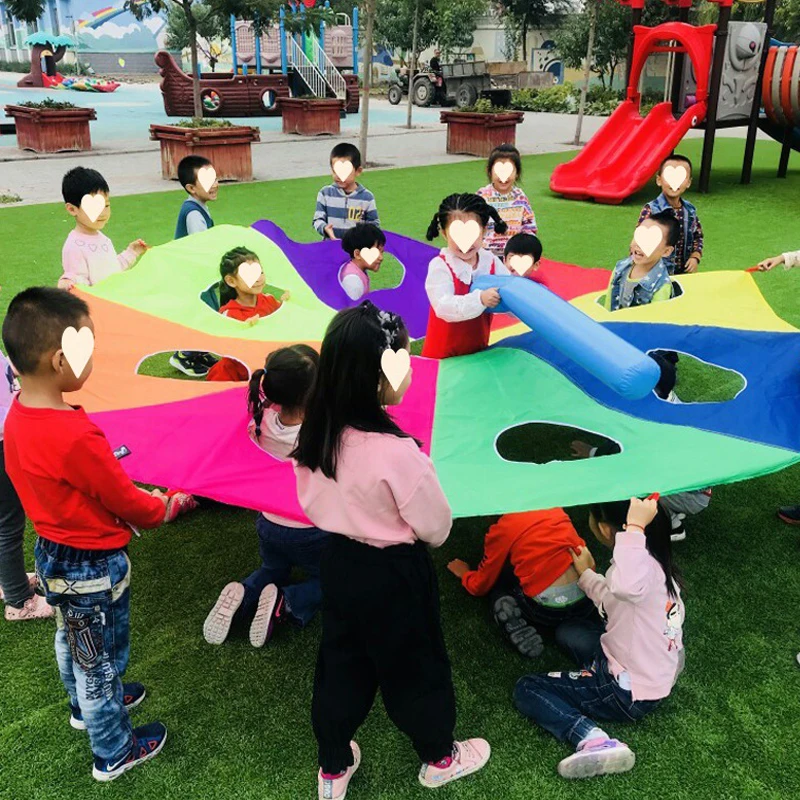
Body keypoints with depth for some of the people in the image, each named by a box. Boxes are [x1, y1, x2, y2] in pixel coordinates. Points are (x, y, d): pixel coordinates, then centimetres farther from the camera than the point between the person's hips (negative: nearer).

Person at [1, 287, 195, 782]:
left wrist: (135, 493, 7)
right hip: (92, 569, -8)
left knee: (73, 641, 31)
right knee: (102, 662, 14)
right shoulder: (77, 438, -36)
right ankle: (114, 753, 37)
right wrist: (170, 506, -3)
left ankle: (86, 706, 58)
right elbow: (127, 504, -22)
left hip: (54, 551, 8)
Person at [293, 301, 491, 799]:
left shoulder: (316, 433, -11)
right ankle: (439, 759, 42)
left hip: (340, 563, 6)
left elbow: (311, 503, 4)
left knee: (341, 665, 23)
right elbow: (437, 528, -19)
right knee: (414, 668, 18)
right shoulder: (396, 450, -32)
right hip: (393, 574, -6)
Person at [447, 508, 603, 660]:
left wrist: (464, 573, 35)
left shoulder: (503, 529, 2)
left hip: (546, 609, -4)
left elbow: (481, 585, 14)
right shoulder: (557, 512, 12)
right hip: (585, 602, 4)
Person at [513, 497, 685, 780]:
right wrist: (586, 574, 28)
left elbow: (625, 587, -57)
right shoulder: (647, 560, 0)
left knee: (526, 689, -4)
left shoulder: (642, 564, -29)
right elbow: (615, 601, 19)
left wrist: (634, 527, -49)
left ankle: (595, 740, -23)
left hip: (630, 694, -10)